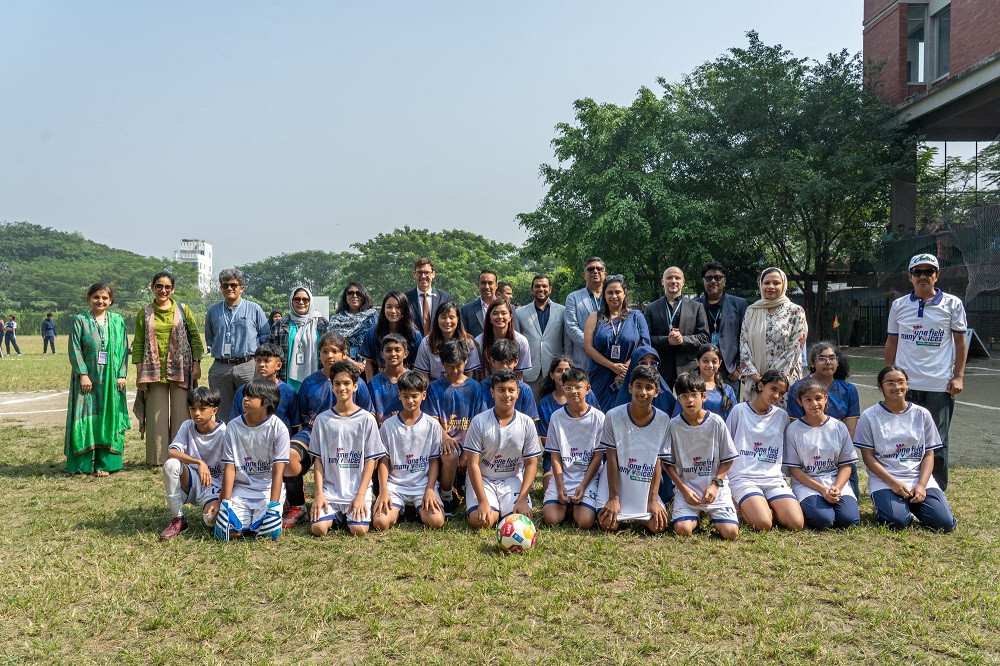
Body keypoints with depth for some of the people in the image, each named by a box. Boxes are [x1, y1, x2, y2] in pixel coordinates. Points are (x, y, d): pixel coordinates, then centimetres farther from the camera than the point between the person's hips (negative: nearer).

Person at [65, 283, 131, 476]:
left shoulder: (118, 321, 8)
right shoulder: (80, 320, 1)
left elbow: (124, 349, 7)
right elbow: (75, 349, -4)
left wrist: (122, 374, -1)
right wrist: (83, 374, -12)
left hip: (111, 380, 2)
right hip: (88, 379, -2)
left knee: (109, 418, 3)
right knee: (86, 419, -1)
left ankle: (104, 463, 9)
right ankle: (83, 464, 8)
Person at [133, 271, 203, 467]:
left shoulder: (183, 310, 6)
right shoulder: (144, 313, 8)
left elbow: (195, 337, 5)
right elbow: (138, 343, 6)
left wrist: (196, 364, -3)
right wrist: (139, 373, 0)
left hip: (180, 370, -1)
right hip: (154, 371, 1)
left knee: (181, 413, 0)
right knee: (157, 415, 4)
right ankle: (158, 458, 13)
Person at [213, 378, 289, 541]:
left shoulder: (278, 428, -9)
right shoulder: (233, 426, -1)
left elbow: (278, 470, -12)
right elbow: (229, 468, -2)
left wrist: (273, 505, -19)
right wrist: (225, 503, -9)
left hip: (268, 488, -2)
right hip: (241, 488, 2)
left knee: (269, 532, -22)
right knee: (226, 532, -19)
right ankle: (247, 518, 14)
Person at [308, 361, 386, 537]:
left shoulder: (366, 419, 0)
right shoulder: (322, 419, 6)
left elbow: (371, 460, -1)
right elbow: (318, 460, 6)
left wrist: (360, 495, -9)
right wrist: (319, 494, -4)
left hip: (358, 489, -1)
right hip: (330, 489, 2)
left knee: (358, 529, -21)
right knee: (318, 528, -19)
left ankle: (352, 513, 12)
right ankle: (337, 515, 13)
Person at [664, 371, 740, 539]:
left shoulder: (716, 422, -4)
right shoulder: (674, 425, -3)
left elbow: (728, 460, 2)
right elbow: (668, 463, 2)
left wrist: (715, 484, -11)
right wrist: (684, 489, -9)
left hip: (716, 487, 0)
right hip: (686, 486, 0)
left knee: (730, 532, -16)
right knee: (683, 529, -23)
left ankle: (713, 516, 18)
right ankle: (694, 516, 13)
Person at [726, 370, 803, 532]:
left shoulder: (782, 416, 13)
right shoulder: (740, 410, 3)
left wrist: (780, 473, 12)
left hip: (774, 479, 4)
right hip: (744, 478, -4)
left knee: (796, 524, -20)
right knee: (763, 524, -27)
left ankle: (767, 507, 6)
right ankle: (744, 507, 3)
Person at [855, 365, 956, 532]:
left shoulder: (922, 414, 8)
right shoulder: (869, 416, -1)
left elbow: (929, 454, 6)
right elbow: (868, 456, -3)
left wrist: (921, 485, -9)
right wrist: (893, 482, -14)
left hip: (920, 478, 3)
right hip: (884, 480, -3)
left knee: (945, 522, -17)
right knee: (897, 521, -28)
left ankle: (911, 504, 12)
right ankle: (883, 504, 6)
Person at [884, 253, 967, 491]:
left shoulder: (952, 304, 2)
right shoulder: (899, 305, 7)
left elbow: (960, 342, 4)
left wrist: (958, 376, -3)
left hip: (940, 386, -2)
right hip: (904, 384, 2)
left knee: (937, 444, 5)